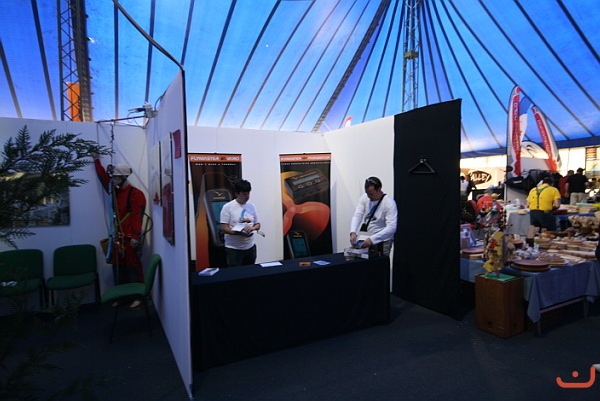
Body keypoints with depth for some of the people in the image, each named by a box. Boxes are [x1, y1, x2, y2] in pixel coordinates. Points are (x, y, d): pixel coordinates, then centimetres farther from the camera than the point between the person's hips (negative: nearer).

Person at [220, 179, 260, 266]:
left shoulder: (252, 206, 5)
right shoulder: (228, 207, -9)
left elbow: (257, 224, 11)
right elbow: (224, 228, -11)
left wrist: (253, 227, -13)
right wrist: (239, 233, -26)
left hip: (250, 247, 5)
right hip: (234, 249, -4)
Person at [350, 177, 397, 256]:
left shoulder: (389, 203, -16)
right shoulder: (364, 197, -2)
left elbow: (391, 227, -23)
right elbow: (357, 215, -7)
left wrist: (372, 239, -32)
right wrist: (353, 232, -25)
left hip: (381, 242, -3)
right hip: (364, 239, 4)